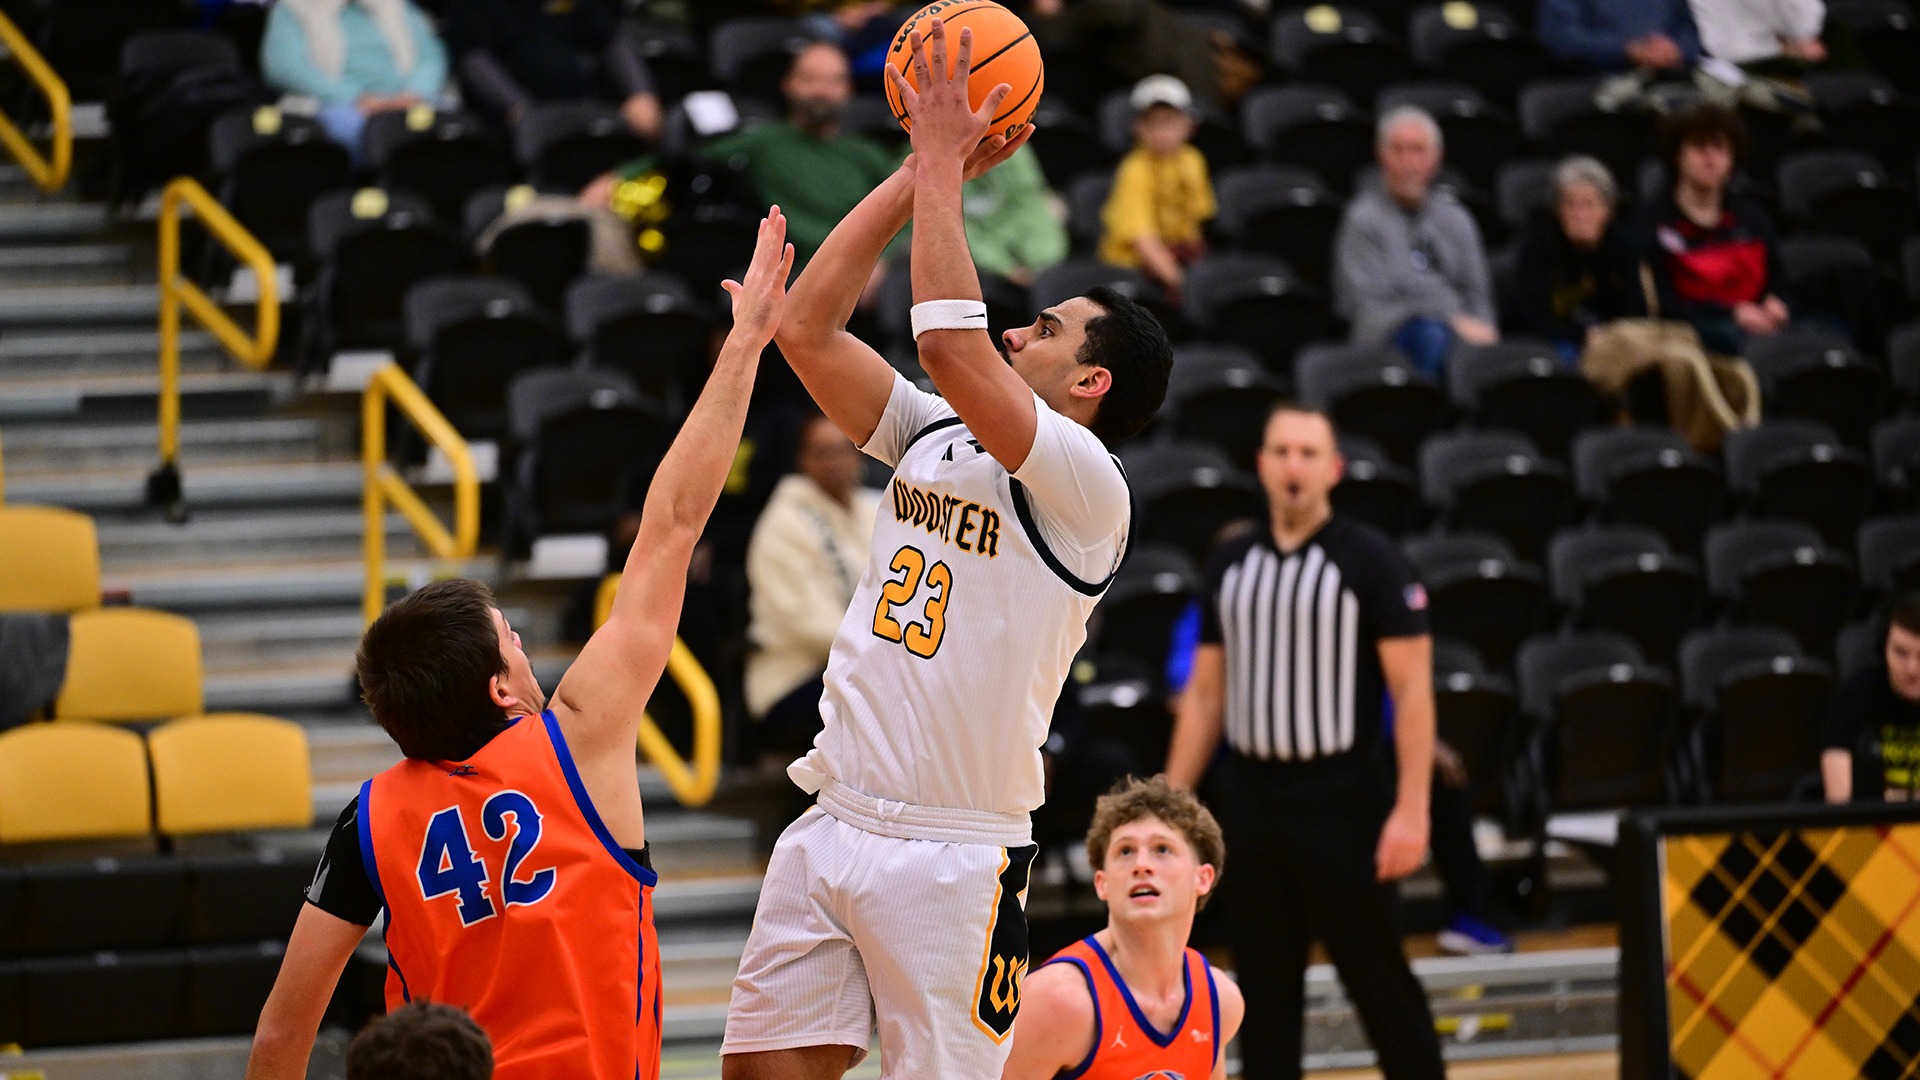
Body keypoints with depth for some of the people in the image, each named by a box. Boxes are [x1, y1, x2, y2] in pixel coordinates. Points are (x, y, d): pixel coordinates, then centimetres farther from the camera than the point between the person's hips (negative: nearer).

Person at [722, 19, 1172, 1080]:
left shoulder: (1085, 483, -9)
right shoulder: (933, 437, 14)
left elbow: (951, 343, -22)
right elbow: (805, 328, 9)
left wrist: (943, 165, -13)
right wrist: (919, 169, 7)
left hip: (950, 859, -7)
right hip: (832, 826, 7)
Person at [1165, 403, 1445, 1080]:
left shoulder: (1371, 562, -5)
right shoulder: (1230, 566, 10)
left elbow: (1413, 691, -9)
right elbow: (1204, 694, 15)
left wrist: (1411, 809, -17)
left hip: (1342, 802, -5)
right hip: (1250, 798, 5)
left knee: (1380, 982, -2)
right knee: (1263, 993, 8)